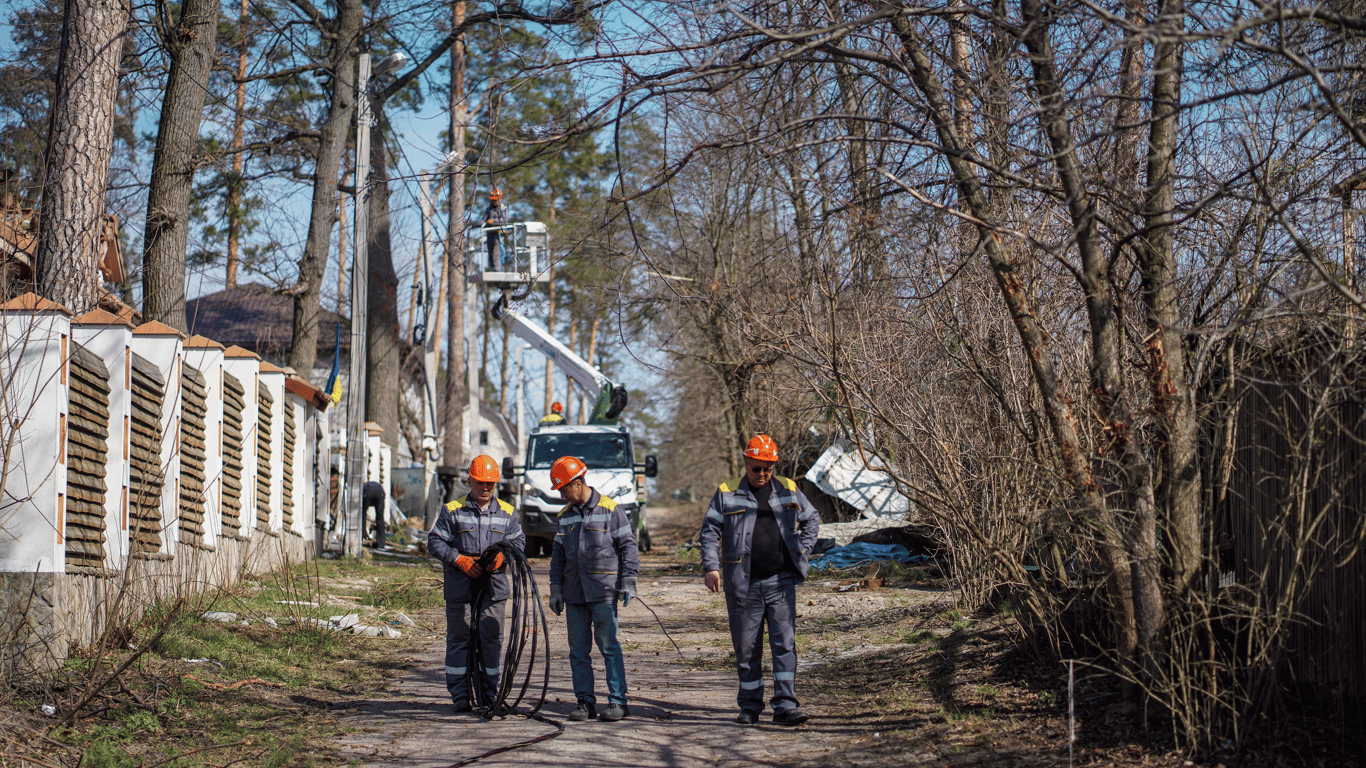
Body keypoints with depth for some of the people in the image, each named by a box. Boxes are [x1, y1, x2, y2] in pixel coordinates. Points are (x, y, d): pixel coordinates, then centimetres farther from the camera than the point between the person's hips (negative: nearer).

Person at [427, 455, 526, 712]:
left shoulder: (507, 512, 10)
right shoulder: (453, 511, 2)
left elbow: (519, 540, 13)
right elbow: (435, 542, 0)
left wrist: (502, 555, -8)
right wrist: (460, 560, -12)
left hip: (494, 585, 2)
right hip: (460, 585, -2)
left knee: (492, 637, 3)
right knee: (459, 638, 2)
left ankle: (488, 693, 12)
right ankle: (460, 695, 9)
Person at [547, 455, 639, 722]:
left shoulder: (611, 510, -1)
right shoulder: (565, 516, 14)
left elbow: (628, 545, 0)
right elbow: (557, 555, 20)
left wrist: (628, 582, -7)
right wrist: (555, 590, 13)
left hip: (603, 591, -5)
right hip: (574, 592, 5)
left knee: (609, 646, -6)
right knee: (578, 650, 5)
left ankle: (617, 702, -2)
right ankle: (585, 702, 11)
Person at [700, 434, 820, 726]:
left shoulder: (789, 491, 9)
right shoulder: (727, 494, 3)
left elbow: (812, 519, 23)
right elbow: (709, 531, 3)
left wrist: (802, 549, 8)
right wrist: (710, 567, -9)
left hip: (781, 583, 1)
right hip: (743, 585, -1)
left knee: (785, 644, -7)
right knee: (746, 648, 6)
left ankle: (785, 705, -8)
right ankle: (750, 706, 16)